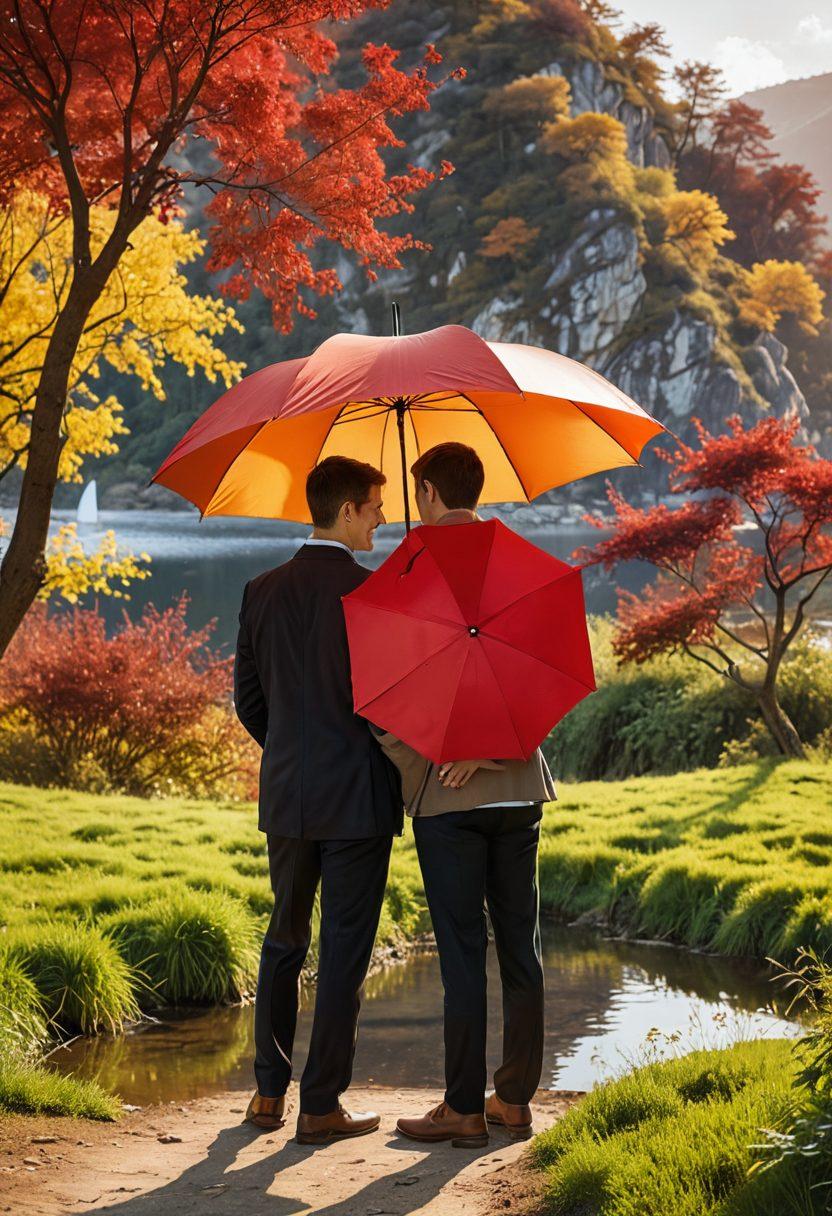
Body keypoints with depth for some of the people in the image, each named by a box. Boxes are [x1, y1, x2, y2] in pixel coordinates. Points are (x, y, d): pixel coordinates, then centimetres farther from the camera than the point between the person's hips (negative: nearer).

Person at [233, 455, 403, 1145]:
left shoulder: (263, 593, 4)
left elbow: (248, 702, 9)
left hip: (286, 796, 5)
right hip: (358, 798, -5)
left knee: (284, 940, 17)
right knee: (345, 949, 2)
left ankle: (269, 1093, 21)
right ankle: (322, 1106, 4)